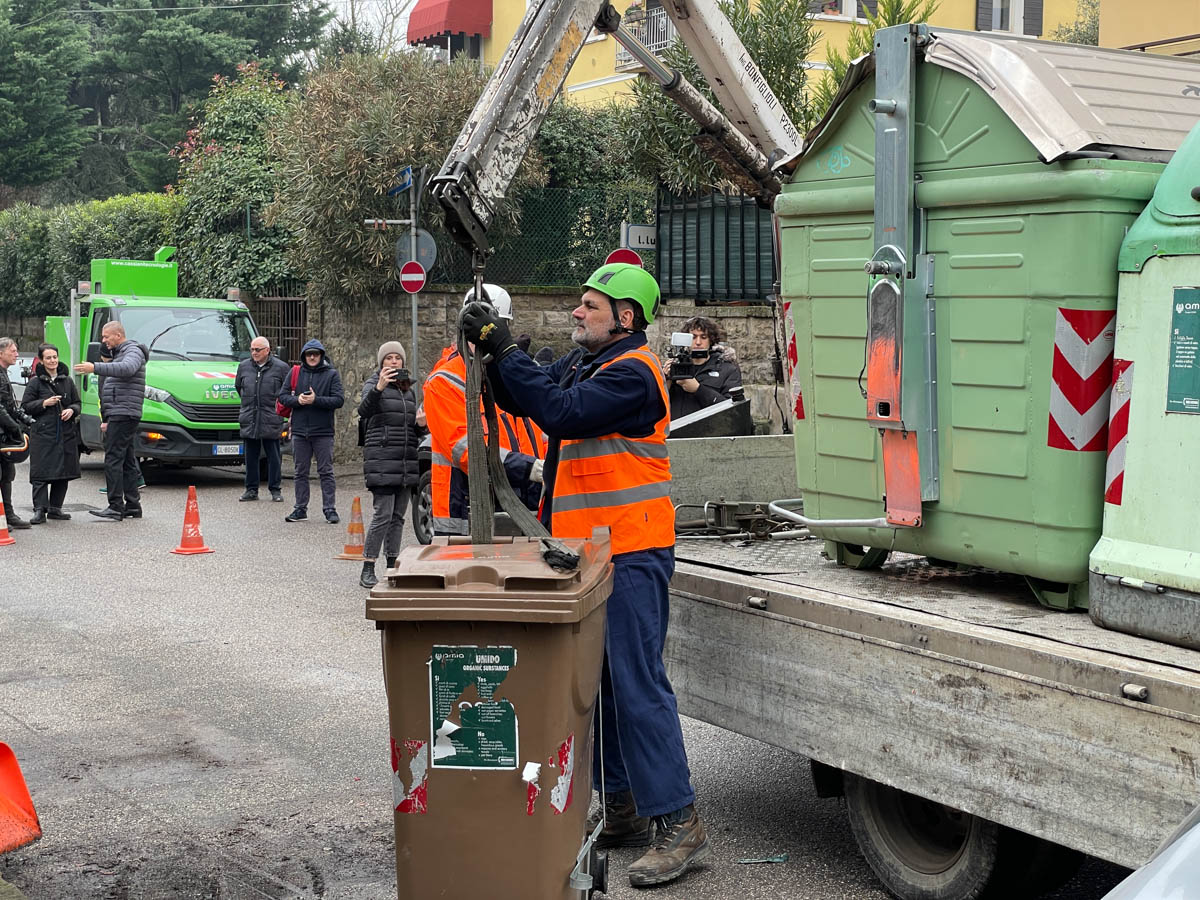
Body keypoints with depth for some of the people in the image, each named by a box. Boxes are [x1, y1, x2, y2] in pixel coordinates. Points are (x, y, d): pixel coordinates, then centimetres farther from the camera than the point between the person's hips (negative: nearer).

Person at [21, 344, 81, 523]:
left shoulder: (67, 380, 12)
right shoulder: (35, 382, 1)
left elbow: (77, 403, 18)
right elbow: (25, 406, 0)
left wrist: (71, 410, -3)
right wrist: (44, 403, -13)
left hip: (66, 434, 4)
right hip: (42, 433, -4)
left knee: (64, 471, 7)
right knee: (41, 473, -9)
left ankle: (55, 508, 17)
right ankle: (40, 510, -8)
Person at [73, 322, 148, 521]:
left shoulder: (133, 352, -8)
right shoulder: (119, 354, 25)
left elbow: (126, 369, -32)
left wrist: (95, 368, -39)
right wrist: (108, 420, 26)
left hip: (124, 415, -10)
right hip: (118, 415, 10)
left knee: (113, 459, -14)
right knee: (127, 461, 10)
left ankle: (116, 507, -15)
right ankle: (133, 506, 12)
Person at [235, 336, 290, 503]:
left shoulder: (281, 367, -1)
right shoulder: (244, 366, 10)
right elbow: (237, 386, 26)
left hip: (271, 421, -3)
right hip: (249, 420, 3)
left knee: (274, 457, 1)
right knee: (250, 457, 7)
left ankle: (276, 490, 9)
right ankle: (251, 490, 14)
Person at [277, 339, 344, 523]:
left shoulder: (331, 374, 1)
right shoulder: (295, 373, 9)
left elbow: (339, 400, -8)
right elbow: (282, 396, 7)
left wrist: (316, 400, -18)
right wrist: (297, 400, -13)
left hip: (323, 432, -3)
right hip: (299, 431, 3)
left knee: (326, 472, 0)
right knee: (301, 472, 9)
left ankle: (330, 509, 4)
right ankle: (300, 508, 17)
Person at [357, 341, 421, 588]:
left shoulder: (408, 389, 19)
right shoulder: (373, 384, 0)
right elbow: (364, 411, -20)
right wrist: (378, 388, -36)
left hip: (407, 461, 6)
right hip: (381, 459, -6)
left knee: (398, 516, 8)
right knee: (384, 514, -13)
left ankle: (392, 567, 14)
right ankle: (367, 570, -8)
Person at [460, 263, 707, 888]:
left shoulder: (632, 374, -16)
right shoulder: (582, 362, 15)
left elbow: (559, 412, -26)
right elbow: (522, 397, 14)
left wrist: (504, 350, -20)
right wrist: (492, 352, -3)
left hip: (631, 554, -10)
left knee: (637, 682, -10)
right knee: (602, 679, 14)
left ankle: (678, 823, -5)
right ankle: (622, 809, 25)